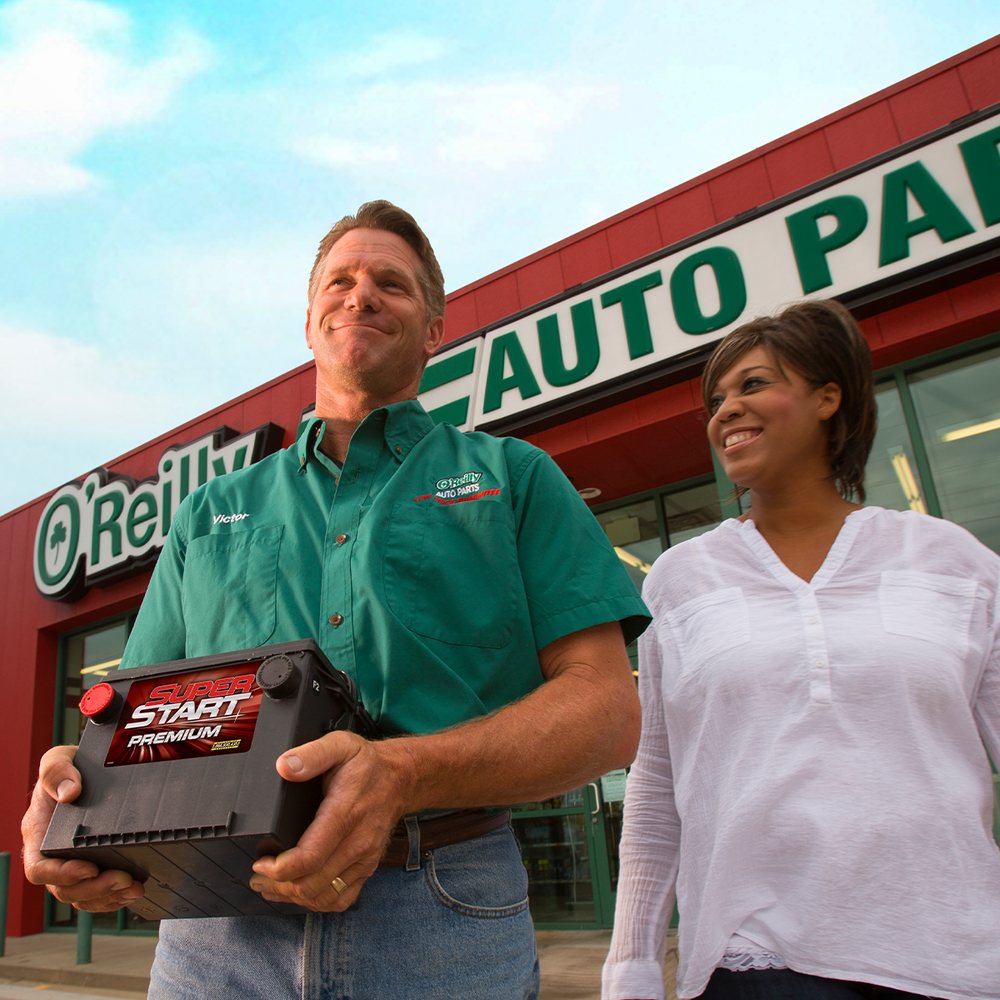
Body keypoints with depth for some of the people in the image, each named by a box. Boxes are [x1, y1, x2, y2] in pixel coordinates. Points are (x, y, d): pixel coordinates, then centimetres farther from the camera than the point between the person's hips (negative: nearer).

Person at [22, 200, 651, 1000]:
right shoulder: (212, 512, 17)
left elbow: (609, 708, -4)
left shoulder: (515, 478, 7)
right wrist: (81, 774, -8)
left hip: (445, 932, -2)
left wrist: (405, 775, -20)